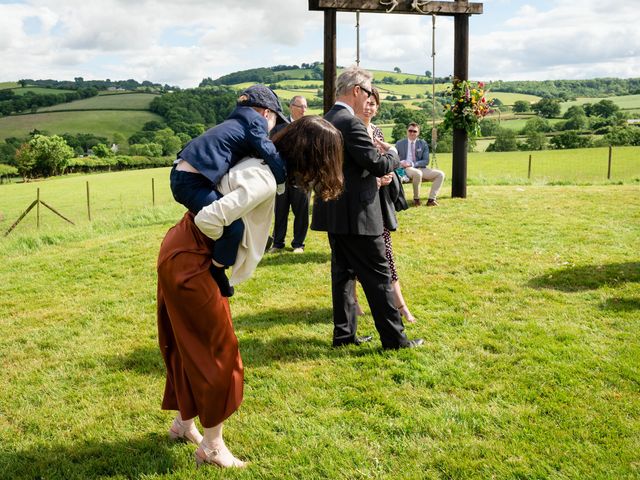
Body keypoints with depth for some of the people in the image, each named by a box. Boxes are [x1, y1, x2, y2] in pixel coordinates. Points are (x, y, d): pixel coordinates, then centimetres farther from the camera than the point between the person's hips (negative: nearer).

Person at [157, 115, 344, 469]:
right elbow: (210, 219, -32)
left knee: (190, 346, 22)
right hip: (189, 262, -9)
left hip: (179, 252, 9)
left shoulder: (262, 162, 5)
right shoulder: (265, 182, -25)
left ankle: (184, 424, 40)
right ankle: (212, 447, 18)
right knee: (217, 352, 3)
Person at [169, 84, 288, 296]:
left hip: (184, 175, 10)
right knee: (235, 227, -20)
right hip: (191, 182, -10)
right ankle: (215, 273, 0)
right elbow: (272, 158, -10)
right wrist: (282, 175, 9)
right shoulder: (255, 121, -1)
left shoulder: (236, 121, 25)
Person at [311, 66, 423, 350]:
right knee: (378, 275, 0)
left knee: (343, 272, 15)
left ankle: (344, 333, 22)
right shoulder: (351, 123, -18)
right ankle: (393, 337, 8)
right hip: (356, 214, -9)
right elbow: (378, 164, -19)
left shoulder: (326, 121, 11)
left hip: (333, 213, 9)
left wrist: (372, 177, 16)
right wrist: (392, 153, 1)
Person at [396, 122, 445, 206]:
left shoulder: (423, 143, 9)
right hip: (406, 169, -3)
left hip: (421, 168, 3)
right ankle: (416, 198, -19)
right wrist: (400, 162, -13)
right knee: (417, 173, -39)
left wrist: (412, 164, -15)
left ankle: (431, 199, -17)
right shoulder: (400, 144, 8)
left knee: (440, 174, -17)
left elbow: (426, 161, 3)